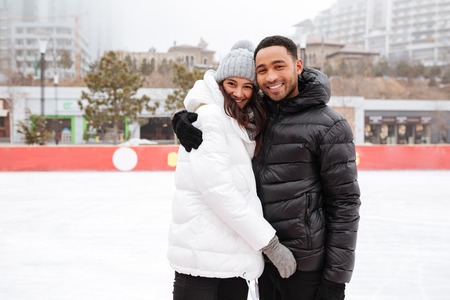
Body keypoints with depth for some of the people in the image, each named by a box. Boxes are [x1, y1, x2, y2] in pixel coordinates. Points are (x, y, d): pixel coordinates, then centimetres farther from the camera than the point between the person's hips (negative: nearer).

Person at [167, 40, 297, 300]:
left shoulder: (242, 125, 17)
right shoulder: (210, 115, -10)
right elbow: (216, 188, -19)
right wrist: (270, 243, -16)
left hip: (234, 257, 8)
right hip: (203, 256, -8)